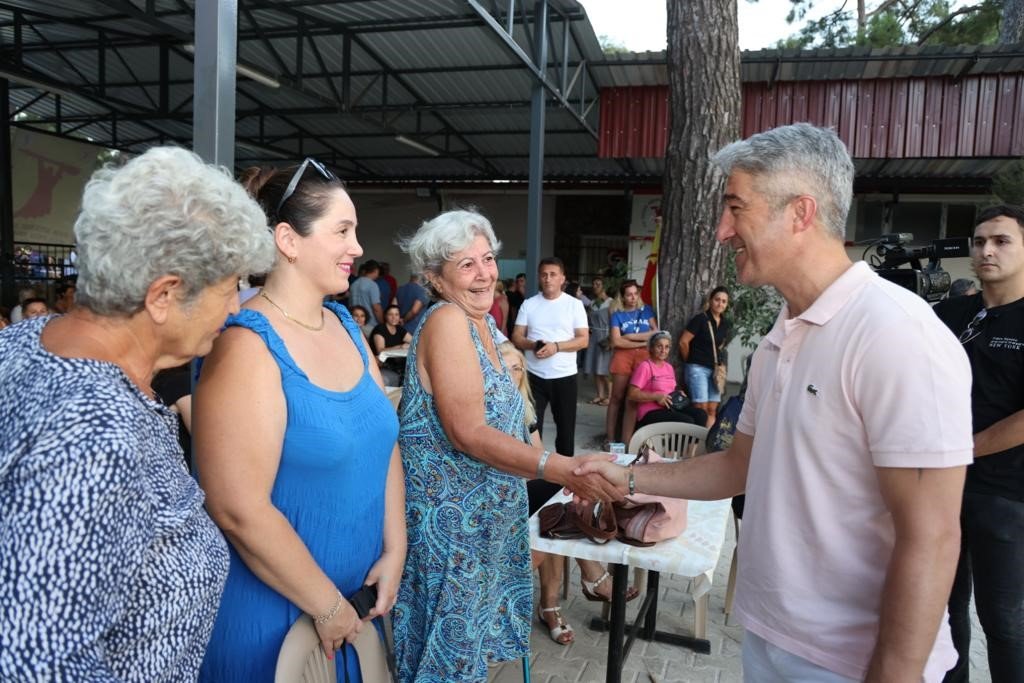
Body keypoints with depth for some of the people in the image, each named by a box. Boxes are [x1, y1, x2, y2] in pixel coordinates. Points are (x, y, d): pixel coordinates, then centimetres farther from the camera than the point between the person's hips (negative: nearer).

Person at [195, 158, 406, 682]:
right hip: (272, 610, -7)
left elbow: (384, 441, 6)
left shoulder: (345, 325, 2)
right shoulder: (248, 346, -21)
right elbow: (240, 511, -24)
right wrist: (327, 605, -14)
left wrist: (394, 552, -1)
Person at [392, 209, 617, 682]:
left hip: (482, 513, 8)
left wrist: (564, 469, 9)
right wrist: (561, 469, -32)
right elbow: (469, 433, -28)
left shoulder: (483, 322, 7)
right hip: (449, 516, -8)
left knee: (474, 624, 23)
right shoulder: (446, 321, -22)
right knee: (450, 641, 10)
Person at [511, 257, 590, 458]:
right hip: (534, 375, 1)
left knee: (565, 426, 10)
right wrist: (532, 345, -17)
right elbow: (516, 337, 4)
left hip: (564, 376, -1)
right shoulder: (528, 304, 5)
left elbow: (584, 340, -5)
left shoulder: (574, 304, 0)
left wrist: (556, 346, -19)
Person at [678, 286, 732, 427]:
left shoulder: (727, 324, 8)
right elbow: (683, 342, -10)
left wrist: (720, 366, 15)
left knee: (712, 409, 4)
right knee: (701, 408, -10)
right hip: (698, 368, -6)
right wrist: (691, 362, 2)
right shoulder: (700, 319, -9)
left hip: (715, 370, 6)